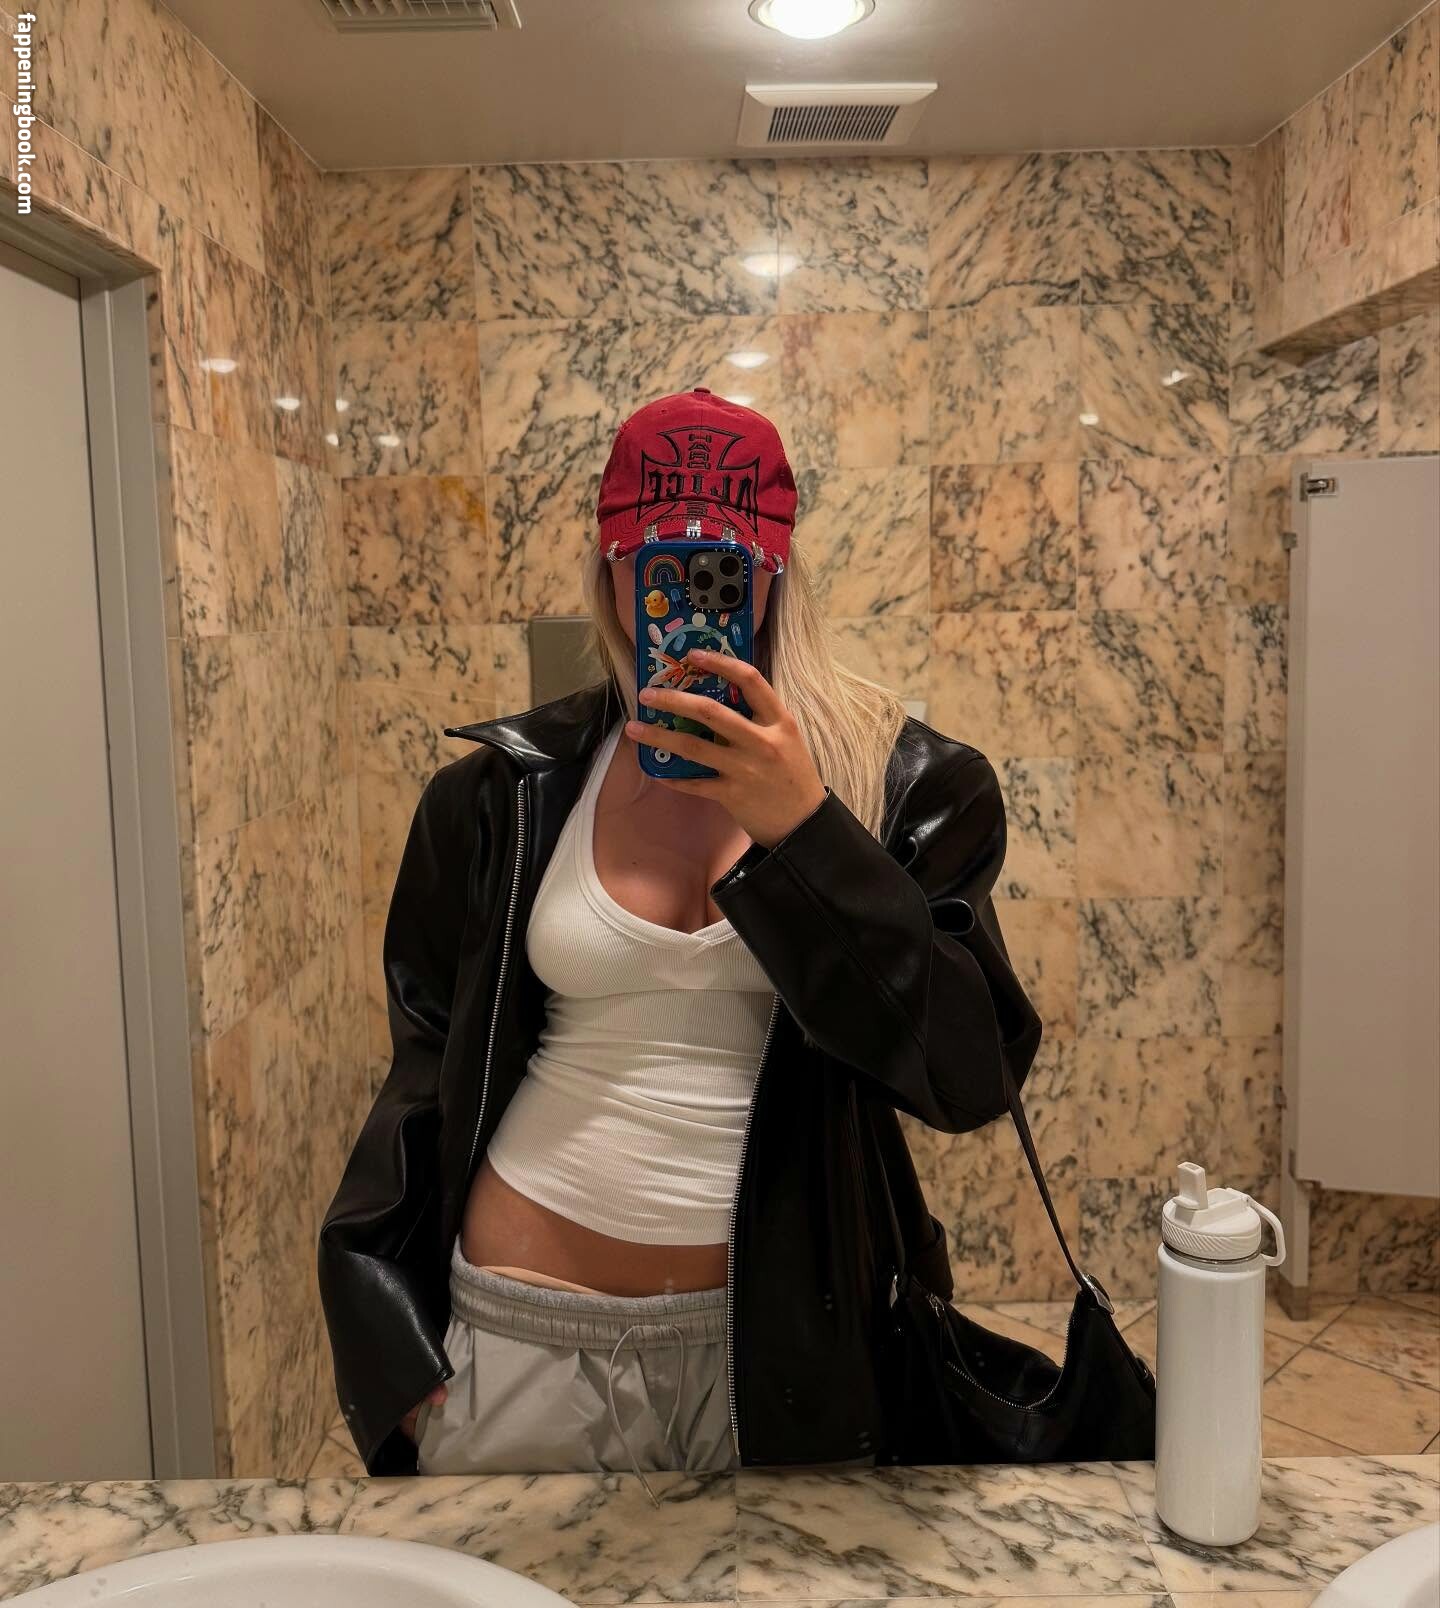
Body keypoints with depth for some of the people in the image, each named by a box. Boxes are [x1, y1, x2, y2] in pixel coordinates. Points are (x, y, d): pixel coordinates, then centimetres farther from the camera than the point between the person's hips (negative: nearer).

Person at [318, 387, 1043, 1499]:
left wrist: (800, 825, -23)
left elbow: (976, 1073, -14)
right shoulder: (505, 792, -2)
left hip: (783, 1336, 0)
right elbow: (429, 1070, 7)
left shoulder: (892, 780, -7)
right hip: (523, 1330, 1)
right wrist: (399, 1361, 6)